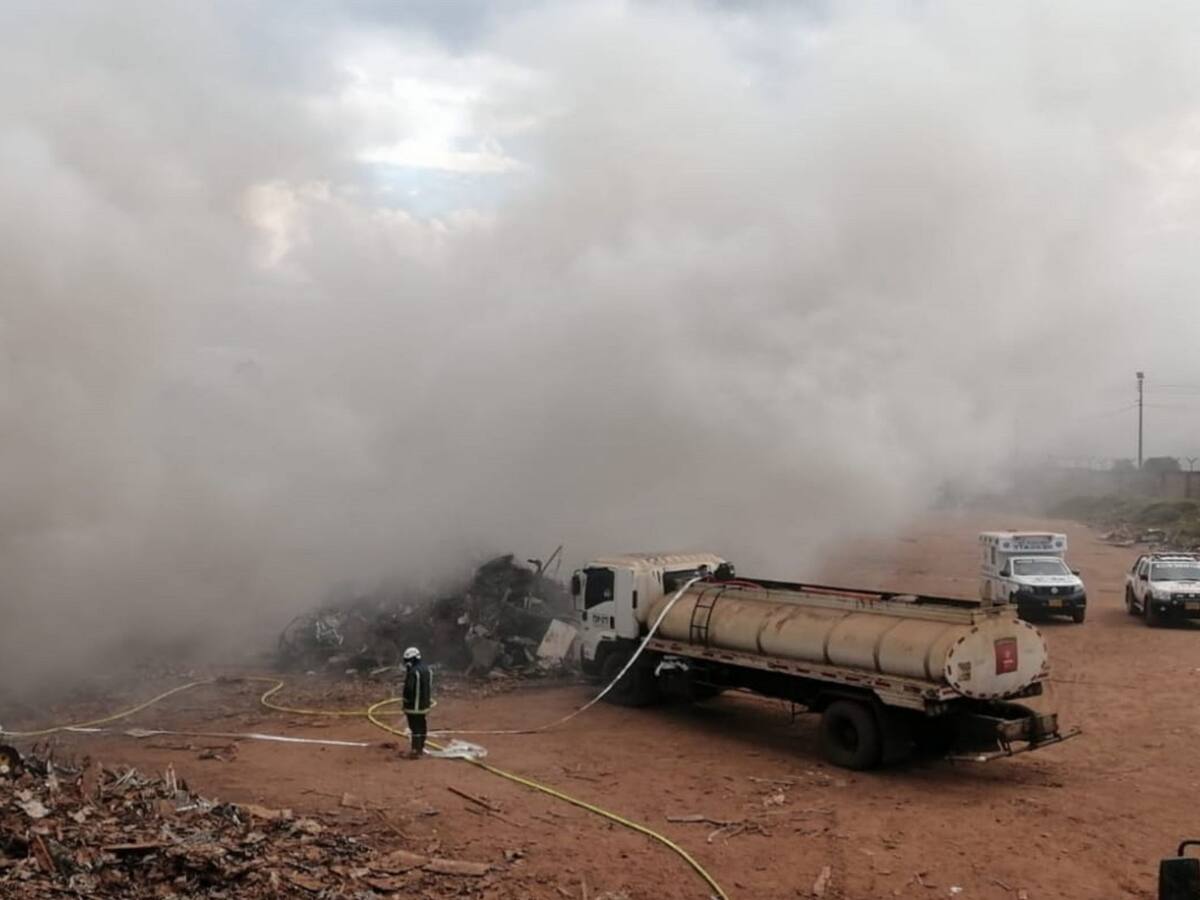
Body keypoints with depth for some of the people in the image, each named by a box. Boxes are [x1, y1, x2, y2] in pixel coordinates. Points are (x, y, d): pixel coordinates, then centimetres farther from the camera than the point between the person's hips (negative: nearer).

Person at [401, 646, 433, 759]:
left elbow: (408, 688, -22)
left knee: (415, 727, -5)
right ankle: (421, 748, 27)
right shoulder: (427, 669, 9)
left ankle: (415, 751, -4)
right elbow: (430, 687, 15)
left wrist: (406, 703, -11)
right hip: (424, 705, 9)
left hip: (414, 705, -9)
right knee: (422, 726, 16)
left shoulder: (413, 672, -20)